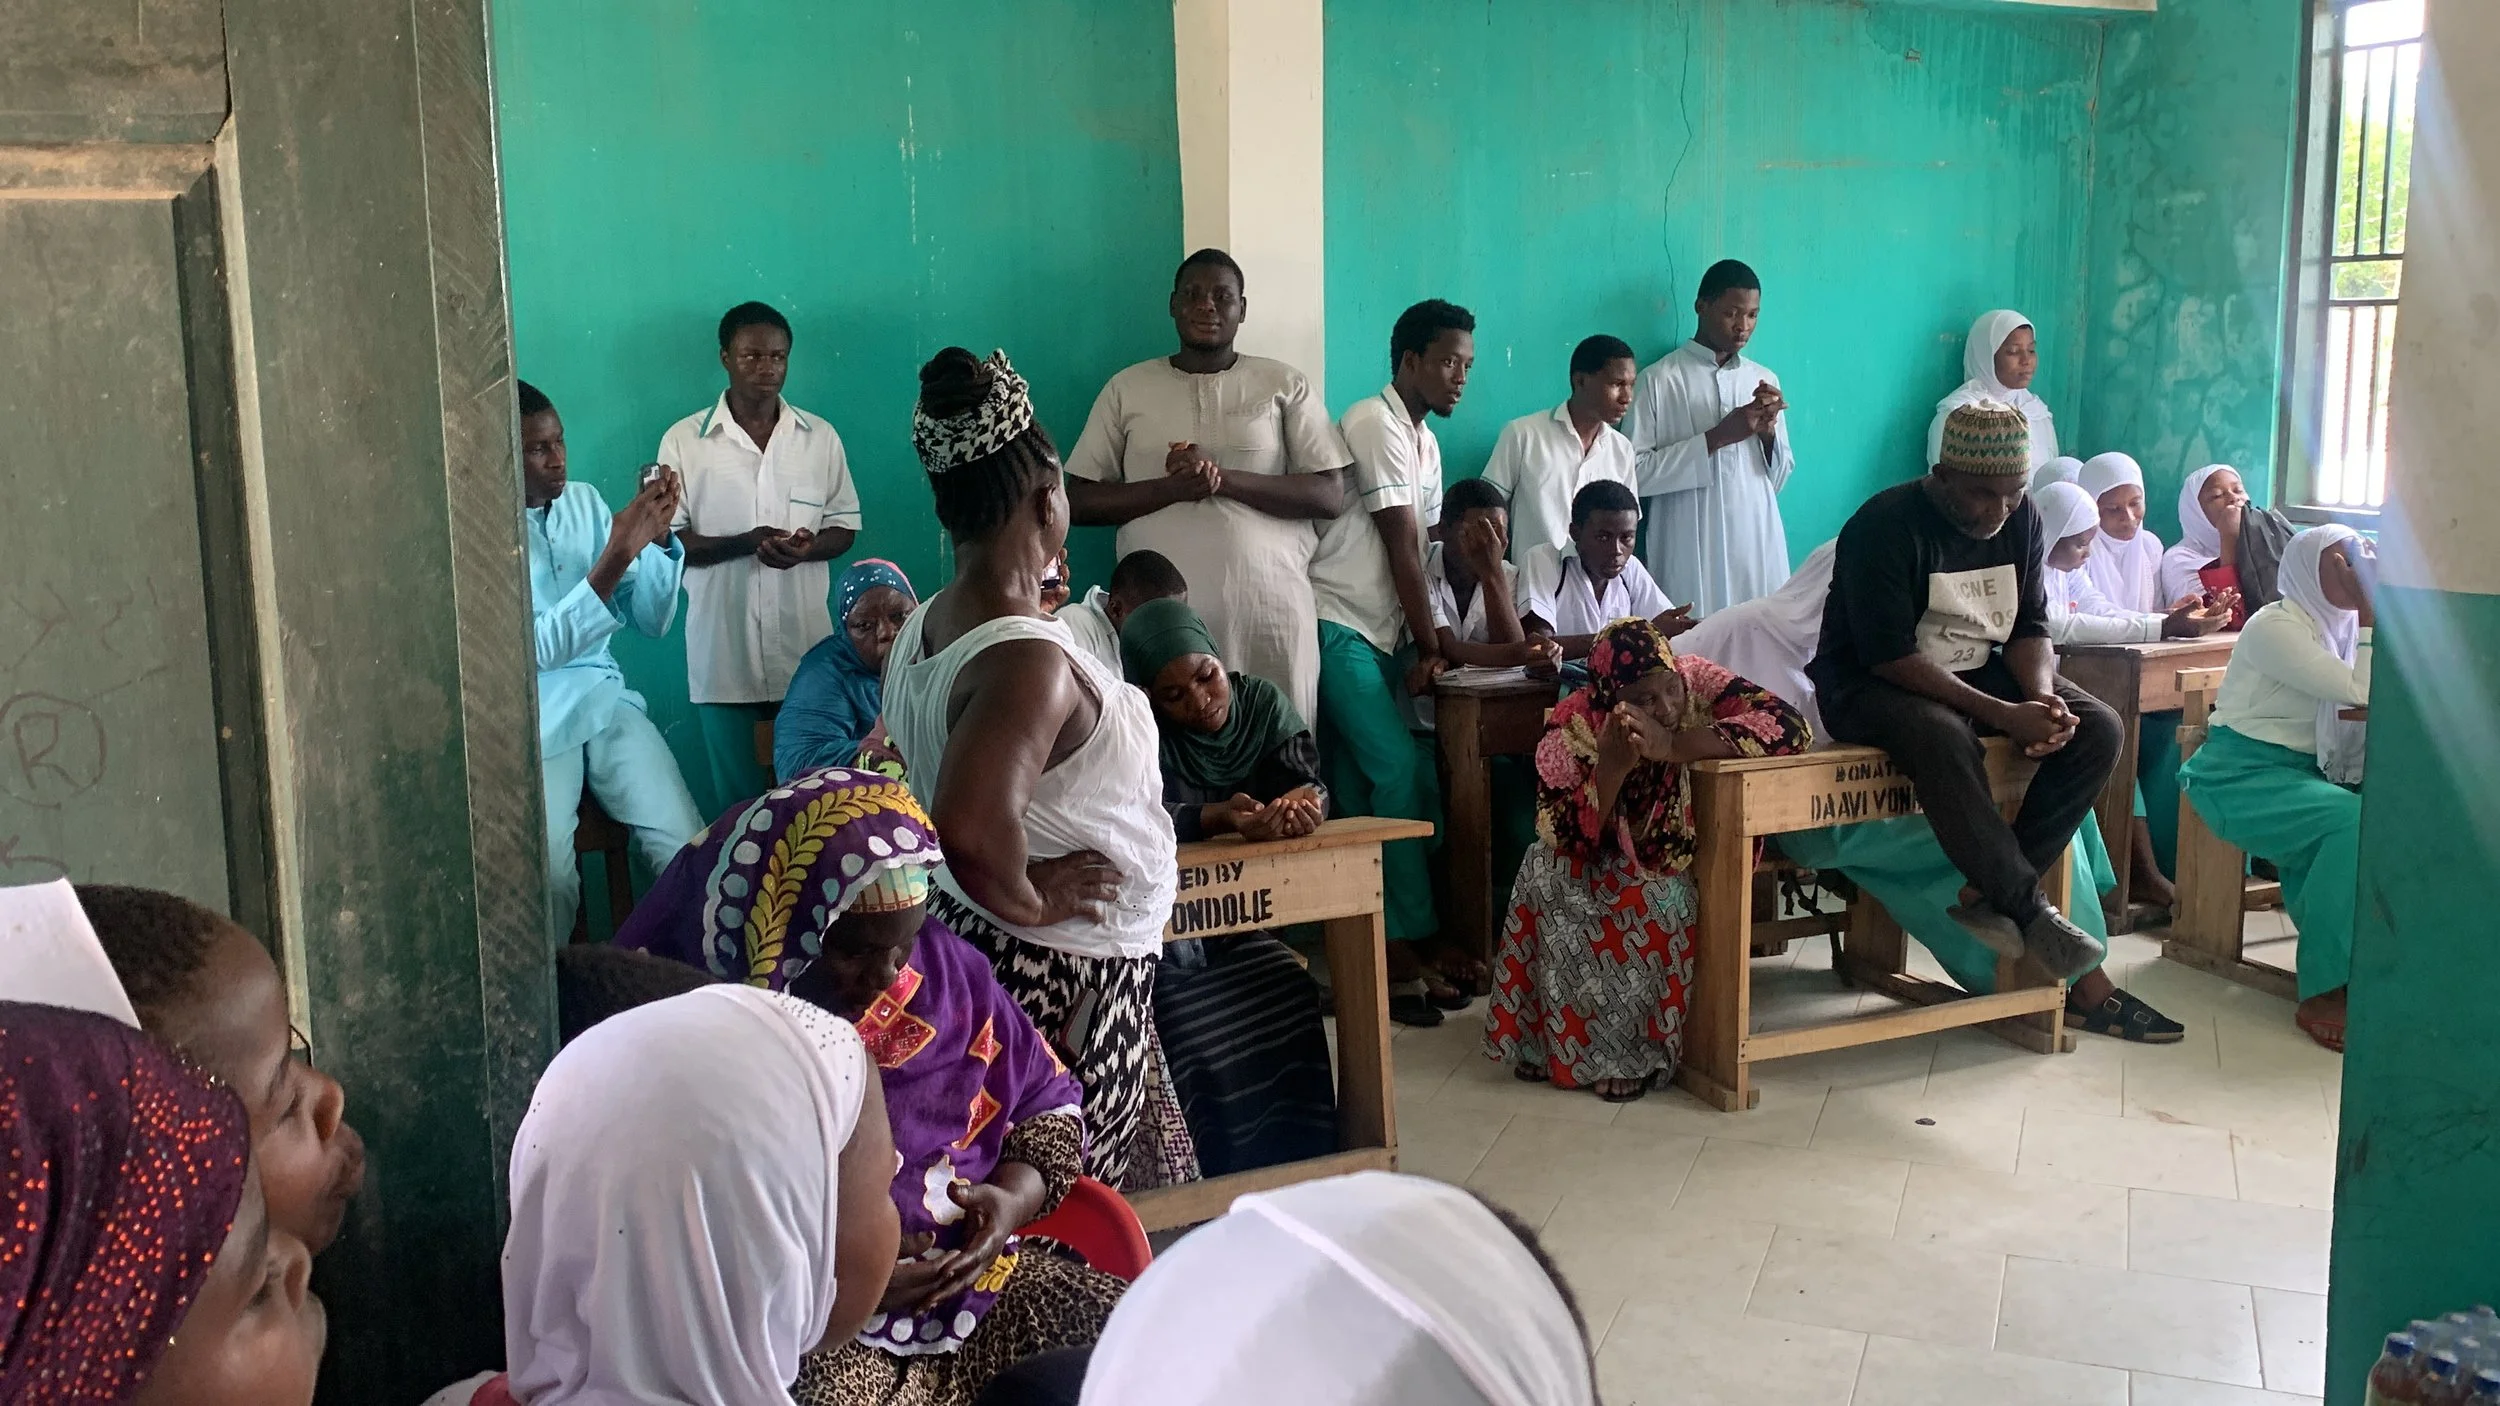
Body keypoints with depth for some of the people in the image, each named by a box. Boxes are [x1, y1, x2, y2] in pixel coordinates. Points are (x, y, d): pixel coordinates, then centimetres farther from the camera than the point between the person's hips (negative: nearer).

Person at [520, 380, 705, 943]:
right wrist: (615, 556, -25)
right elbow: (541, 647, -20)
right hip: (532, 721, -4)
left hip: (606, 700, 5)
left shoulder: (584, 501, 7)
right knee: (548, 873, -26)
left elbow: (653, 620, 7)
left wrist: (658, 536, -9)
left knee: (689, 848, -14)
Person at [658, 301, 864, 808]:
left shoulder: (820, 437, 6)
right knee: (739, 802, 4)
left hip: (807, 648, 2)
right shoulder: (683, 440, 0)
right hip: (724, 649, -1)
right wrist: (745, 543, -17)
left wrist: (806, 548, -13)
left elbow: (844, 528, 10)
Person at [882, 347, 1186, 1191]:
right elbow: (970, 829, -41)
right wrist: (1027, 900, -23)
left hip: (971, 949, 9)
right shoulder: (1029, 660, -26)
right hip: (1065, 975, -9)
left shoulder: (924, 631, 3)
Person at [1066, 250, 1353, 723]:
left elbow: (1329, 495, 0)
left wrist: (1224, 478, -14)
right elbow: (1079, 501, 6)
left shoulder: (1287, 386, 7)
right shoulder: (1127, 389, 10)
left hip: (1270, 613, 0)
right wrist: (1172, 488, -11)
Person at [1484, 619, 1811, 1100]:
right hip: (1599, 863, 1)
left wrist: (1672, 745, -40)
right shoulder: (1574, 726, -23)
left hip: (1681, 860, 0)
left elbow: (1789, 725, -35)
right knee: (1551, 880, -28)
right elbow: (1564, 839, -27)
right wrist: (1613, 764, -41)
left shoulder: (1697, 681, -22)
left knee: (1656, 901, -31)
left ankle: (1642, 1047, -13)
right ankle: (1594, 1053, -17)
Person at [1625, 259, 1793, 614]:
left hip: (1759, 550, 4)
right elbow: (1634, 472, -10)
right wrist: (1716, 437, -14)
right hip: (1692, 555, -4)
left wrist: (1769, 431, -5)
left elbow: (1779, 479, 15)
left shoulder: (1765, 380, 12)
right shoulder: (1659, 380, -3)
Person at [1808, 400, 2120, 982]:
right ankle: (2029, 909, -25)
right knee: (1944, 739, -39)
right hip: (1872, 687, -7)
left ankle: (1994, 894, -14)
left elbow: (2031, 627, 3)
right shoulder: (1885, 526, -20)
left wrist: (2043, 699, -20)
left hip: (1980, 674, 7)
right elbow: (1891, 657, -24)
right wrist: (2003, 715, -29)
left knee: (2096, 728, -14)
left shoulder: (2022, 519, 2)